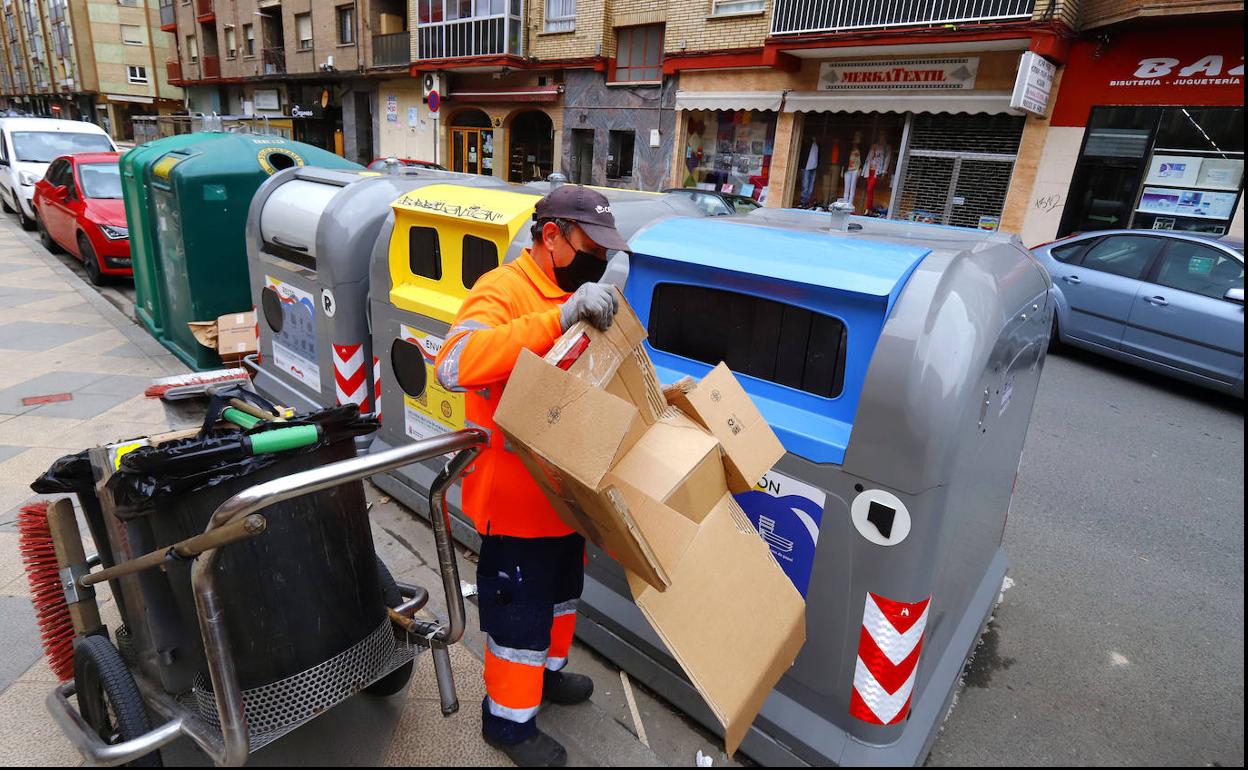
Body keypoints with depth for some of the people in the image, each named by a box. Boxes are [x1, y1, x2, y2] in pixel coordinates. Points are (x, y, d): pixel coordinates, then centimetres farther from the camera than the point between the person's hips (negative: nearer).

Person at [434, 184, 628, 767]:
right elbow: (455, 365, -40)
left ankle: (547, 672, 51)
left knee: (561, 588, 27)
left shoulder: (575, 296, 8)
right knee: (520, 610, 9)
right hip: (517, 499, -9)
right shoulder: (502, 291, -21)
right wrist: (561, 317, -45)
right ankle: (509, 719, 33)